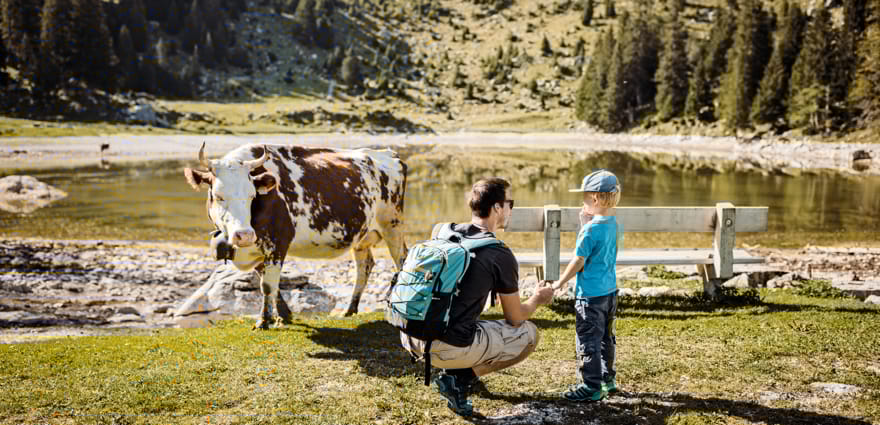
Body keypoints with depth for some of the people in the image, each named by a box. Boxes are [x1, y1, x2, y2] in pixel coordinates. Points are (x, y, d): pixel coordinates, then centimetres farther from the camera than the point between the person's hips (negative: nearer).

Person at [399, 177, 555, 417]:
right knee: (528, 335, 13)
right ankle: (459, 378, 1)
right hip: (448, 347, -7)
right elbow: (515, 318, 4)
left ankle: (453, 370, 18)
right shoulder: (501, 256, -7)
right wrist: (538, 300, 27)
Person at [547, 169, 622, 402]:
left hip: (591, 295, -9)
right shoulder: (612, 224, 4)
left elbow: (578, 262, -17)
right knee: (606, 338, 20)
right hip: (609, 291, 9)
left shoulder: (591, 229, -21)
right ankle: (608, 379, 31)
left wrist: (559, 283, -6)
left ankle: (591, 387, 6)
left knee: (588, 342, 0)